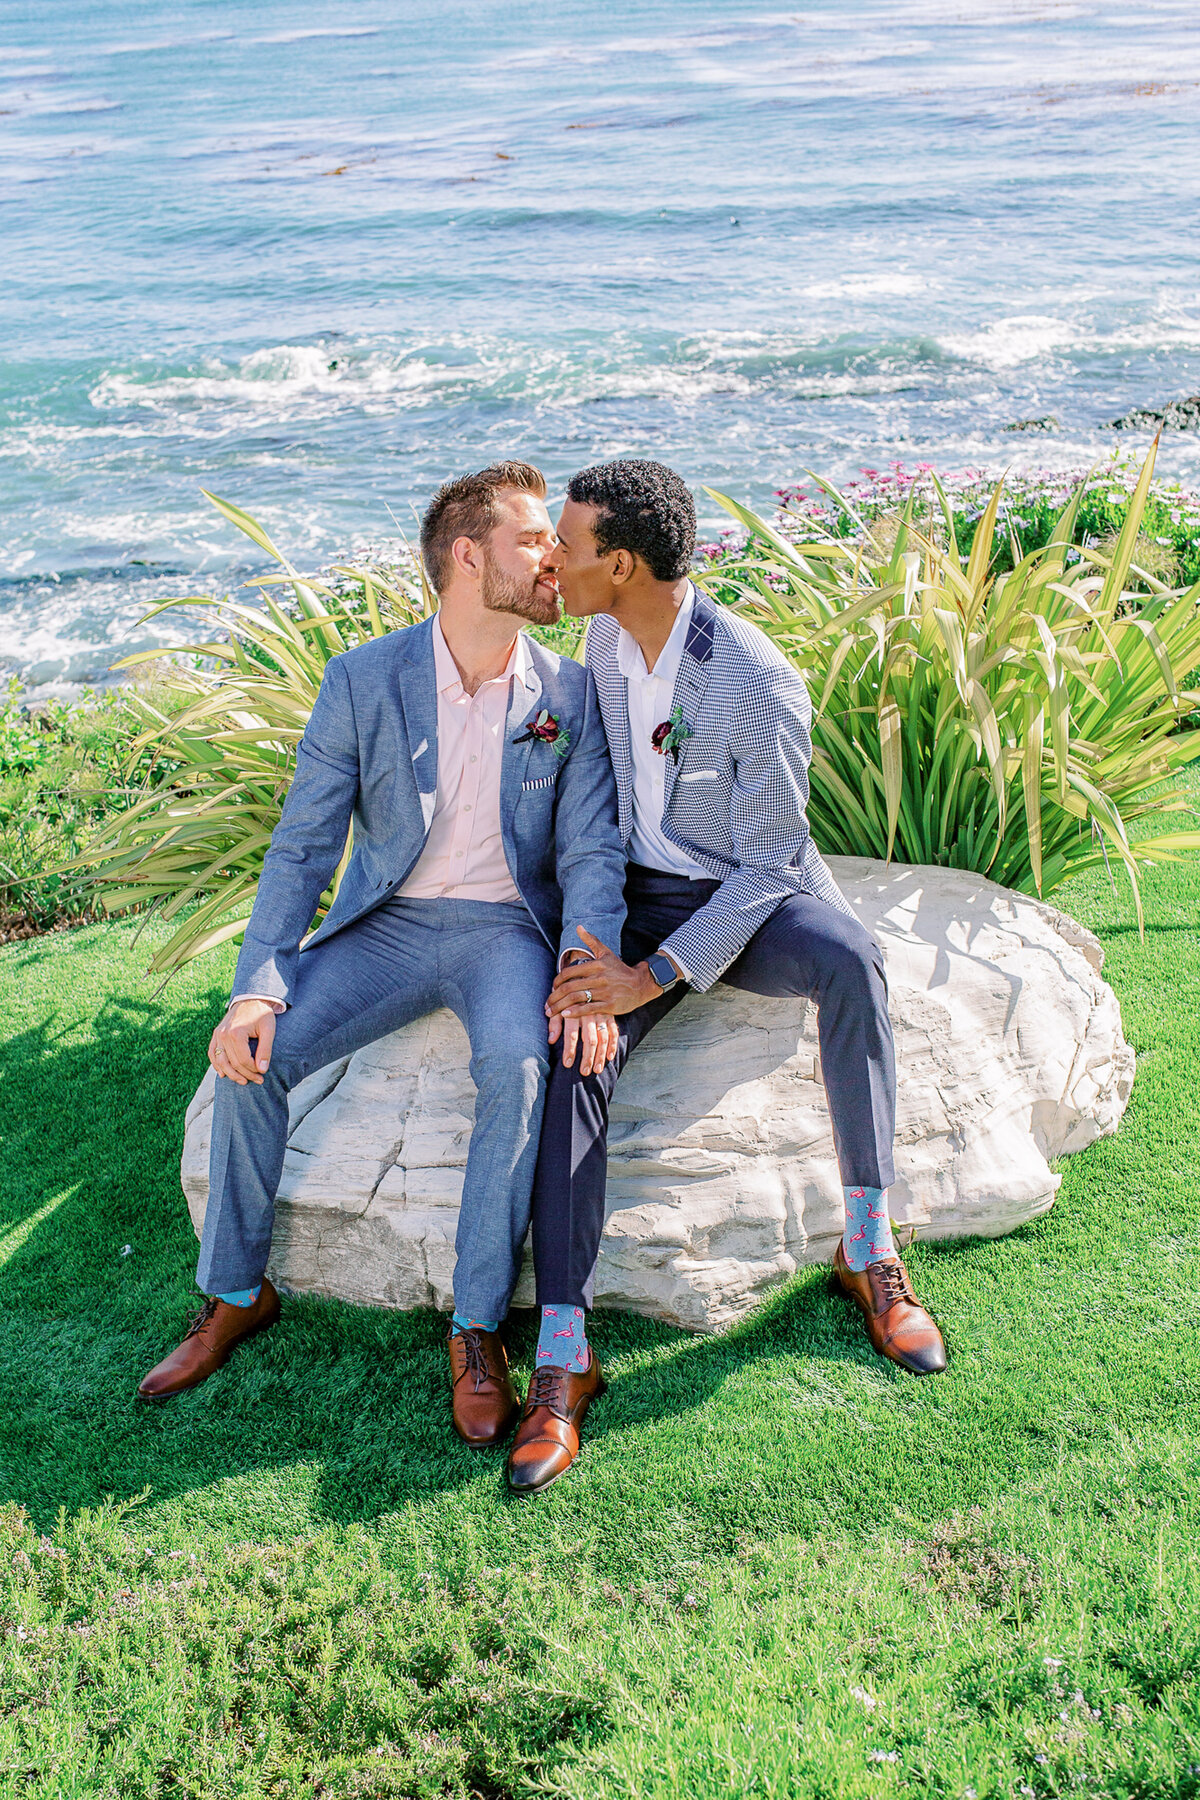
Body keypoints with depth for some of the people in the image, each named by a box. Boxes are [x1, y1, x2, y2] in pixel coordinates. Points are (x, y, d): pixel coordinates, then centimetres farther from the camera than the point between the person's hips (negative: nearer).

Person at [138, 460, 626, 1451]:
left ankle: (478, 1330, -18)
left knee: (519, 1065, -33)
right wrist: (258, 987, -18)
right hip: (387, 923, 1)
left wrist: (590, 973, -25)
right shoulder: (362, 680, -5)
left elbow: (590, 850, -4)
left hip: (505, 928, -1)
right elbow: (303, 844, -4)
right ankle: (235, 1296, 3)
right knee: (252, 1055, -20)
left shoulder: (570, 693, -2)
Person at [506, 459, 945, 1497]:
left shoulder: (760, 687, -24)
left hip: (755, 897, -3)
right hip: (645, 895, 4)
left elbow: (767, 868, -20)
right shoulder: (608, 632, -3)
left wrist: (653, 978, -29)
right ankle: (563, 1354, -28)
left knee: (850, 967, -38)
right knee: (575, 1047, -26)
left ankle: (869, 1250, -22)